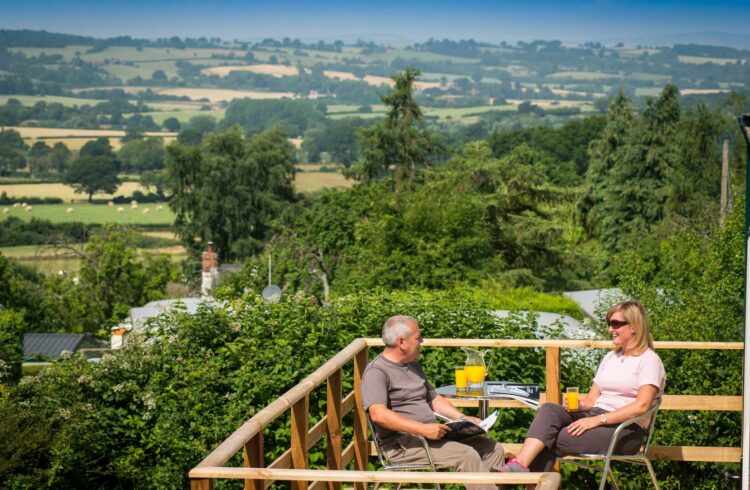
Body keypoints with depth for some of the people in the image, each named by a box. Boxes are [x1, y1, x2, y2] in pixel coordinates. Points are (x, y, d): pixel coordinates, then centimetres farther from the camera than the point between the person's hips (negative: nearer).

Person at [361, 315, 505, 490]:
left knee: (493, 449, -2)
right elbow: (379, 415, -26)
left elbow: (434, 399, 26)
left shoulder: (413, 365, 18)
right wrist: (423, 428, -31)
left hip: (430, 434, 9)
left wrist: (462, 418, 9)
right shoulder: (376, 372, -11)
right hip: (403, 443, -9)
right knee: (467, 455, -25)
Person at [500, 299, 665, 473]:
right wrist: (578, 404, -6)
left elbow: (641, 406, -17)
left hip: (626, 429, -6)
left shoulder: (649, 360, -3)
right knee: (548, 410, -24)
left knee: (551, 441, -25)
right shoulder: (610, 357, 22)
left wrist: (598, 420, -23)